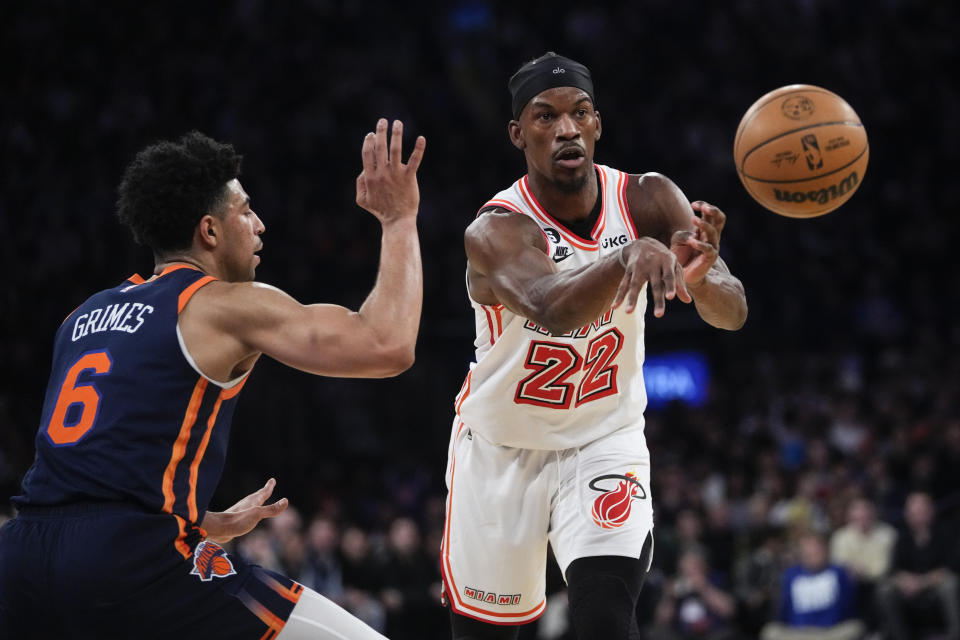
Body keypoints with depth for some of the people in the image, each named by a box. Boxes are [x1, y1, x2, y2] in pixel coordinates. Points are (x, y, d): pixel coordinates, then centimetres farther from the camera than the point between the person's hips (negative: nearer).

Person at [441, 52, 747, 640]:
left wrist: (701, 275, -48)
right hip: (502, 451, -1)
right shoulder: (496, 231, -24)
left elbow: (732, 314, -24)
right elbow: (552, 310, -46)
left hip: (606, 441, 1)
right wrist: (630, 256, -65)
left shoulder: (647, 200, -14)